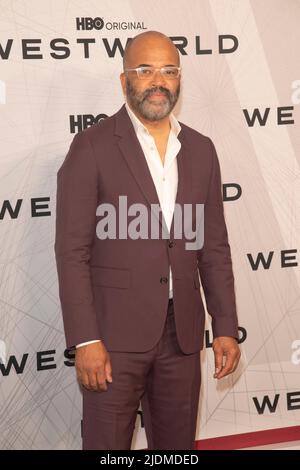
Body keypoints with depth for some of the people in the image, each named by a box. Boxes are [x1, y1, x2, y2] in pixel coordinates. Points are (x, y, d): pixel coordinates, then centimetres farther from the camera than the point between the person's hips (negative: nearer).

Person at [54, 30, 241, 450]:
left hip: (182, 333, 5)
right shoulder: (93, 147, -6)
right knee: (107, 444, 5)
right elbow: (72, 251, -9)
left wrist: (226, 328, 7)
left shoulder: (200, 149, 9)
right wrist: (85, 340, -14)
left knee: (177, 445, 15)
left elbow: (214, 247, 11)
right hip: (115, 334, -4)